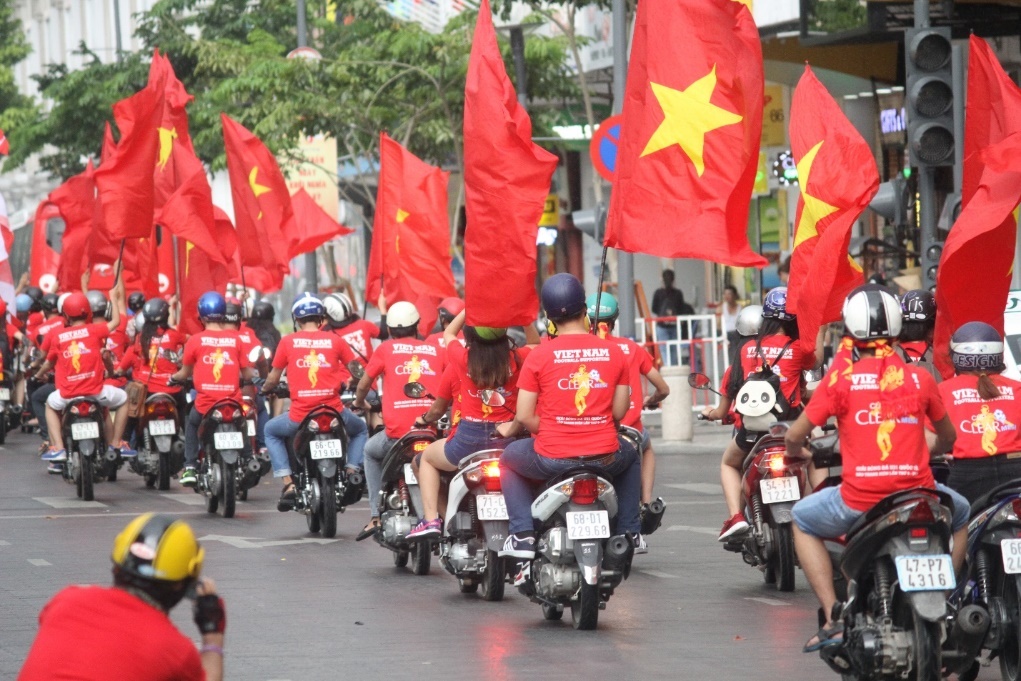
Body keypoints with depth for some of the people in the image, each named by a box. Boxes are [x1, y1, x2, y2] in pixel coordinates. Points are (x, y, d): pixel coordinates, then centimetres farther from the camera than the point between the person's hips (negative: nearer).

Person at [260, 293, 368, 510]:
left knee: (271, 431, 29)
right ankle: (351, 473, 9)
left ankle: (288, 484, 12)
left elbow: (272, 380, 8)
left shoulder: (288, 341, 3)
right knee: (360, 429, 32)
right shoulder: (334, 340, 5)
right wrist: (348, 383, 32)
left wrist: (264, 389, 31)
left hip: (300, 416, -1)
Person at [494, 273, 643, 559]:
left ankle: (522, 534, 13)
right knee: (630, 455, 37)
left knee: (509, 458, 28)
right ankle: (629, 530, 29)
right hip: (604, 457, 3)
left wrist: (511, 428, 16)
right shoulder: (614, 352, 0)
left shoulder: (539, 356, -7)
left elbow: (524, 417, -7)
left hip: (552, 459, -3)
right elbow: (620, 412, 4)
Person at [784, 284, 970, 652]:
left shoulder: (841, 377, -2)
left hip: (859, 499, -2)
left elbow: (795, 435, 2)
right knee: (960, 515, 34)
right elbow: (948, 437, 20)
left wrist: (797, 452, 26)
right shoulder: (920, 379, 5)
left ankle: (833, 617, 11)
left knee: (803, 521, 27)